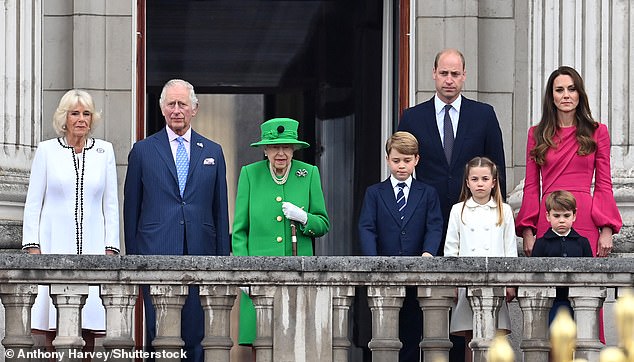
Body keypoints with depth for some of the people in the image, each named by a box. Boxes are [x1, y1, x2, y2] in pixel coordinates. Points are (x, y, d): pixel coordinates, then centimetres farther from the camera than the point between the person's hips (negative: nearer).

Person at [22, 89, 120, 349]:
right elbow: (33, 203, 6)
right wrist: (32, 246, -3)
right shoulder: (47, 150, 5)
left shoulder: (104, 151, 10)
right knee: (53, 321, -6)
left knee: (89, 323, -4)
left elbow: (111, 204, 11)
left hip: (92, 245, 1)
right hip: (54, 244, -1)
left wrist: (110, 247, 3)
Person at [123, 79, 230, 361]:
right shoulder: (143, 151, 8)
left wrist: (223, 259, 8)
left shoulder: (213, 153, 13)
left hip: (201, 253, 2)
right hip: (157, 253, -1)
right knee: (159, 332, -3)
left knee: (196, 335, 0)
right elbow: (131, 208, 8)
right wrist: (132, 258, 3)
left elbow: (220, 210, 13)